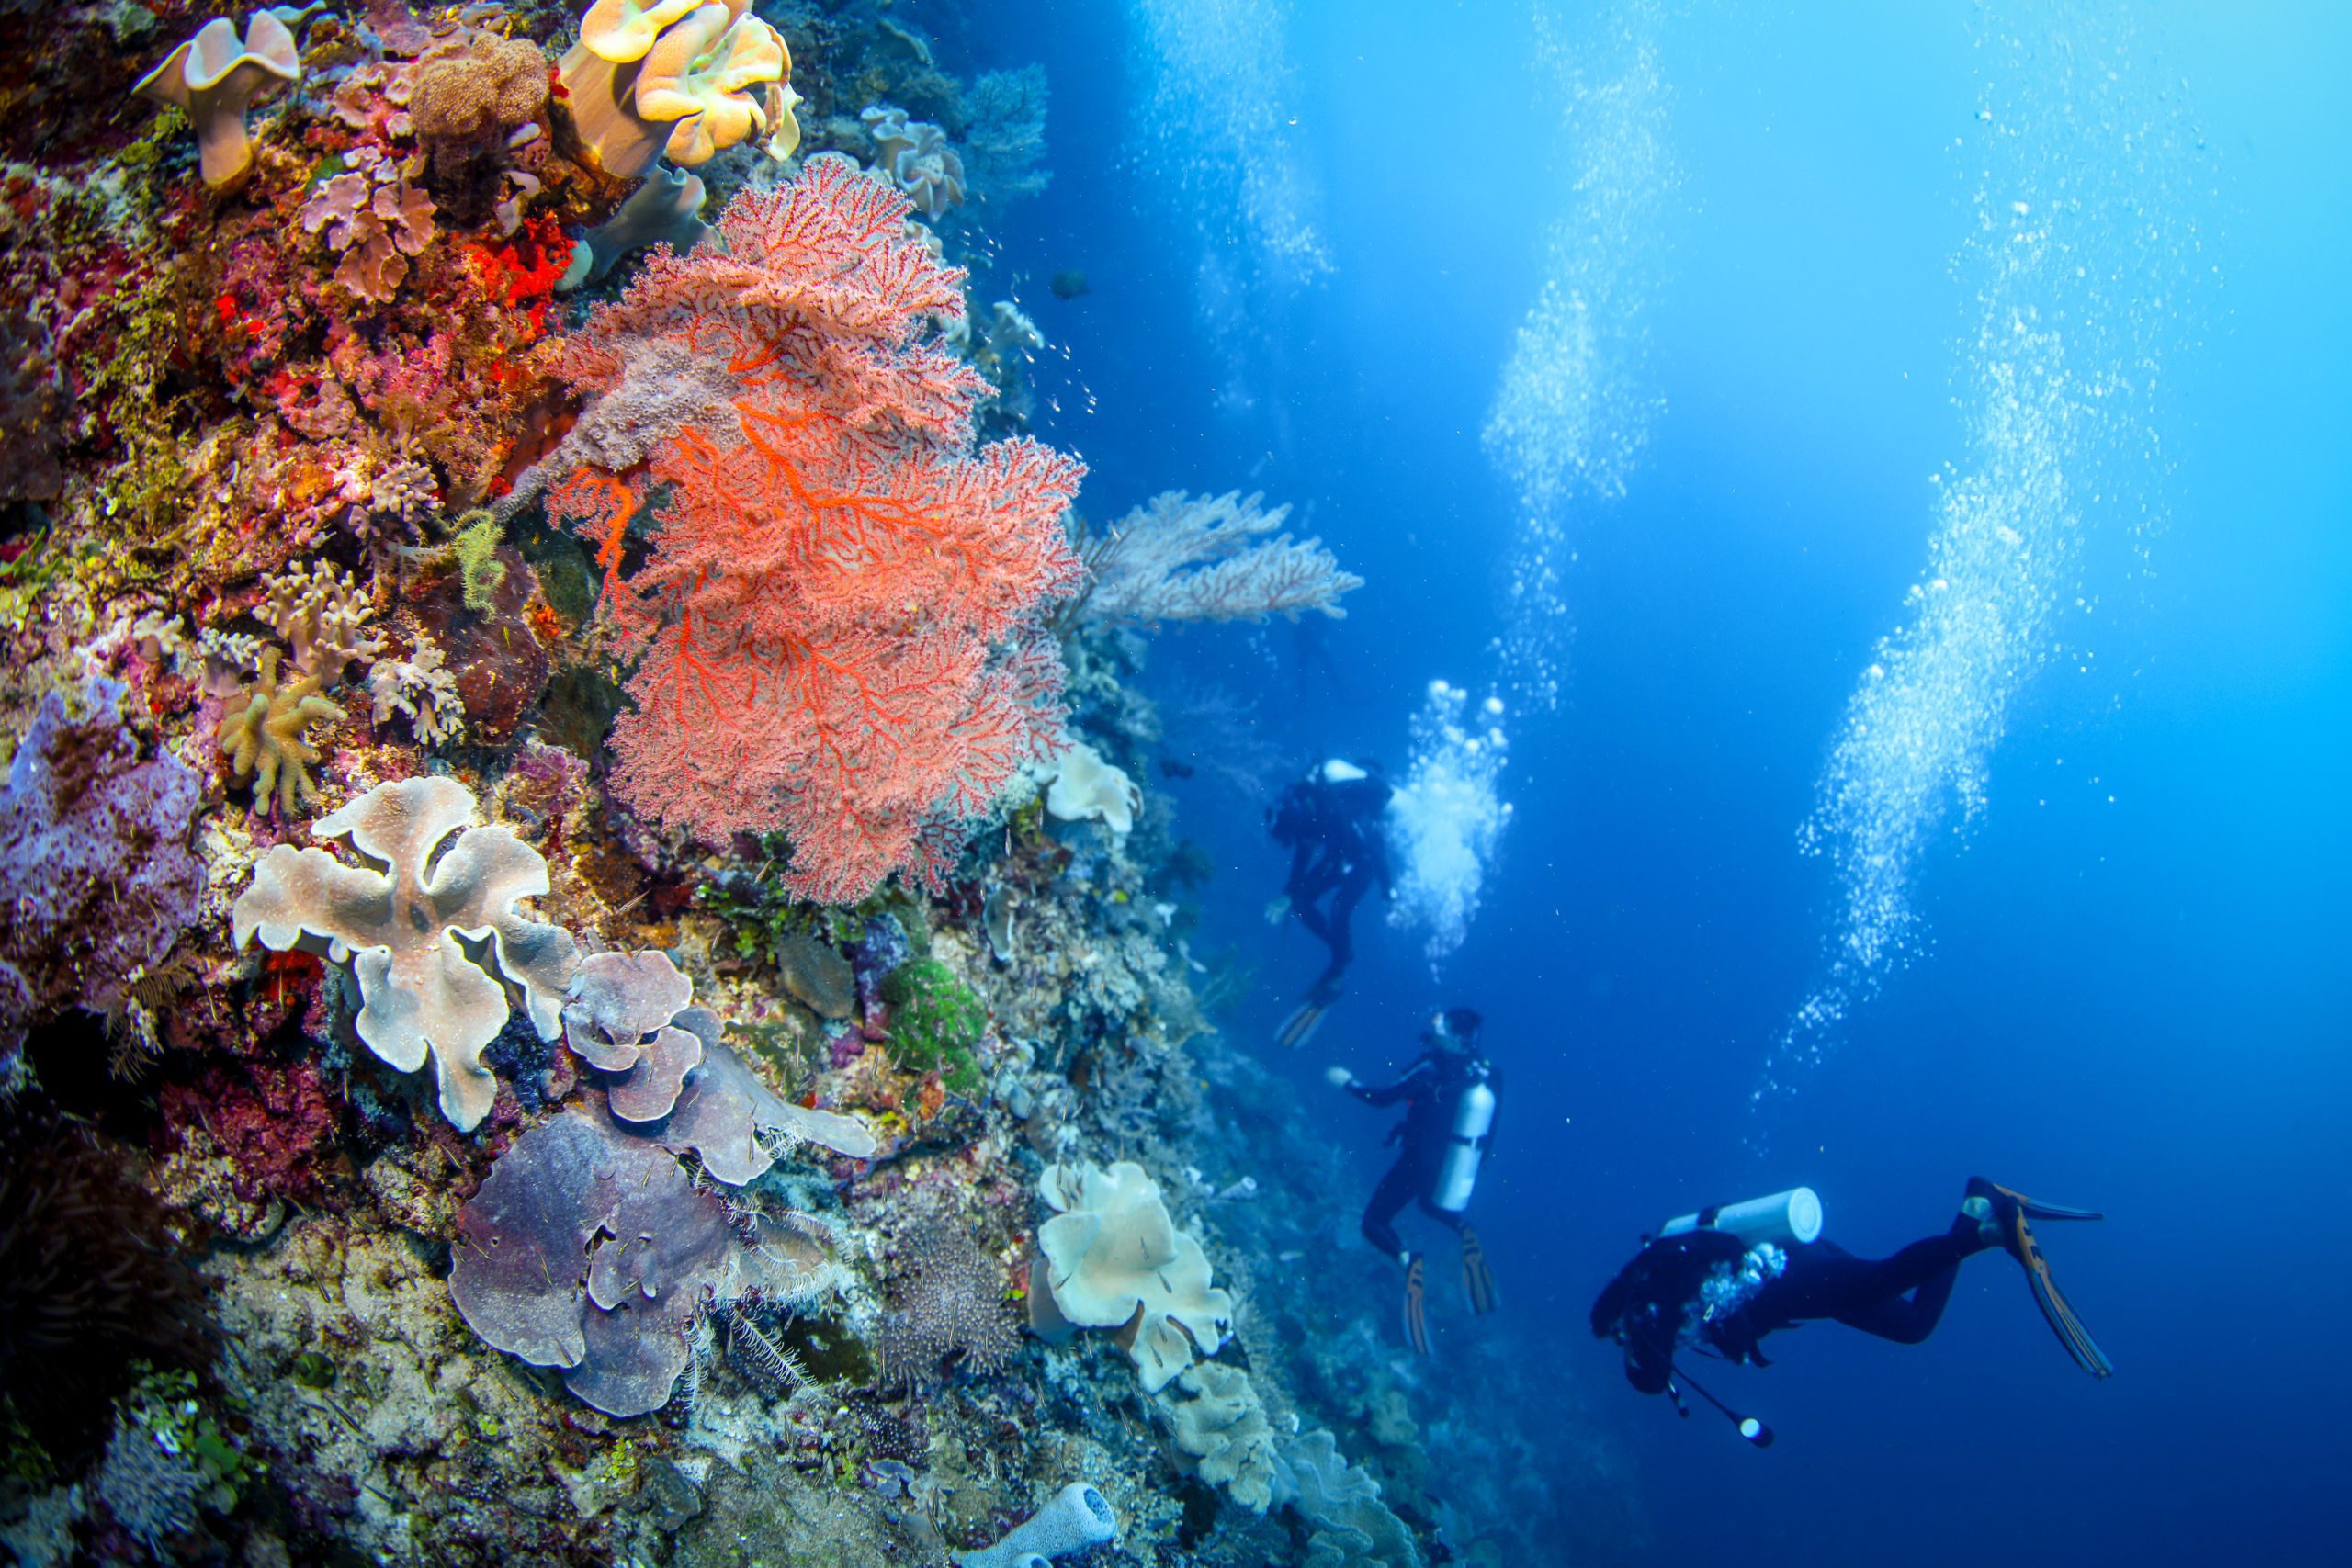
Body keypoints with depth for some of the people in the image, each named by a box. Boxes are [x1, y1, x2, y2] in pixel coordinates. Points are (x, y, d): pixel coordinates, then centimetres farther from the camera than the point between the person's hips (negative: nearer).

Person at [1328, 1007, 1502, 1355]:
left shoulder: (1432, 1070, -24)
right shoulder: (1488, 1075, -9)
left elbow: (1382, 1098, -14)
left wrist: (1347, 1081, 1)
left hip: (1418, 1163, -5)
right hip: (1455, 1174, 5)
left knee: (1374, 1223, 14)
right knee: (1438, 1208, 37)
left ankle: (1409, 1259, -17)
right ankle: (1463, 1234, 2)